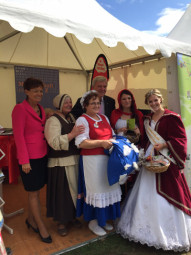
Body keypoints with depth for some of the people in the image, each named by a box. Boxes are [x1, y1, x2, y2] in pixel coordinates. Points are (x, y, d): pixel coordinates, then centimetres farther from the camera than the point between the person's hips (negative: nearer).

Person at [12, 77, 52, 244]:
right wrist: (24, 160, -15)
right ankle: (41, 227, 23)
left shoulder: (41, 109, 10)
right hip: (30, 158, -7)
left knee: (36, 190, 17)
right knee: (34, 192, 8)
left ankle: (31, 220, 38)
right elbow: (18, 136, -15)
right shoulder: (20, 109, -12)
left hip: (42, 155, 7)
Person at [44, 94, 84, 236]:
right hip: (61, 163, -7)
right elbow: (54, 142, -23)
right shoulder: (53, 120, -10)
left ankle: (72, 216, 35)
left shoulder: (71, 117, 13)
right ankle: (62, 221, 23)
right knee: (62, 191, 3)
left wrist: (80, 133, 4)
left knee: (74, 189, 15)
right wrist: (72, 134, -27)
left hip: (75, 160, 7)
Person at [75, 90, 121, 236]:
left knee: (107, 187, 14)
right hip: (92, 160, -7)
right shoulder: (82, 120, -8)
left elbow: (112, 135, 24)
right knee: (95, 189, 2)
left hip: (108, 159, 7)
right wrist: (102, 143, -23)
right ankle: (93, 221, 24)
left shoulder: (104, 118, 15)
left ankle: (103, 219, 33)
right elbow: (81, 143, -19)